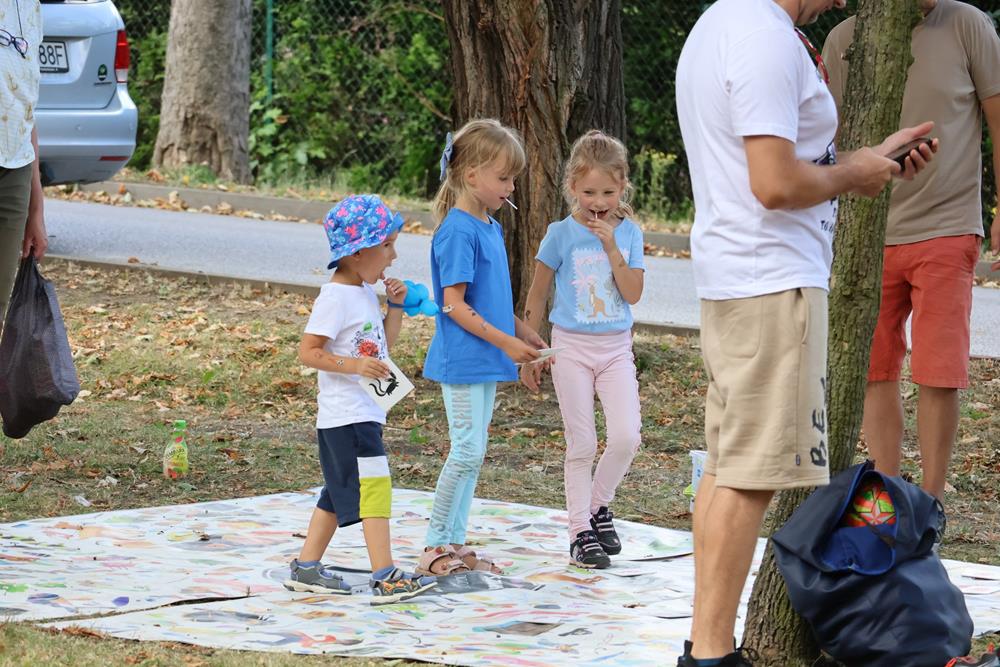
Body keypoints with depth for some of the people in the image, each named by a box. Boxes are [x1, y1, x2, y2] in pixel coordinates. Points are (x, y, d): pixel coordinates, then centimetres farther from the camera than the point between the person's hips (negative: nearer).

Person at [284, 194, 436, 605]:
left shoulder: (367, 292, 13)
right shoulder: (336, 297, -15)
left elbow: (384, 343, 24)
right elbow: (308, 352, -18)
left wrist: (395, 307, 9)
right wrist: (354, 365, -28)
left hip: (366, 412, 10)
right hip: (345, 414, -10)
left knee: (339, 494, 14)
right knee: (374, 488, -13)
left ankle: (306, 569, 22)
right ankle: (385, 578, -16)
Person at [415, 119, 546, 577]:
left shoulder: (490, 227, 11)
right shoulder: (458, 231, -17)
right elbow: (454, 304, -19)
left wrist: (522, 332, 15)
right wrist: (506, 342, -20)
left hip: (487, 359, 9)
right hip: (463, 360, -9)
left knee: (472, 453, 11)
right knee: (467, 450, -8)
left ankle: (455, 544, 17)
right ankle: (435, 546, 1)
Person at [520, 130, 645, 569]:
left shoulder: (629, 233, 2)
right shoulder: (561, 234, -4)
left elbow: (633, 294, -7)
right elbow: (537, 296, 3)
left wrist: (612, 246, -16)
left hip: (616, 348, 2)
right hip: (572, 347, -2)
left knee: (626, 438, -9)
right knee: (582, 444, -2)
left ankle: (597, 505, 15)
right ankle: (581, 532, 7)